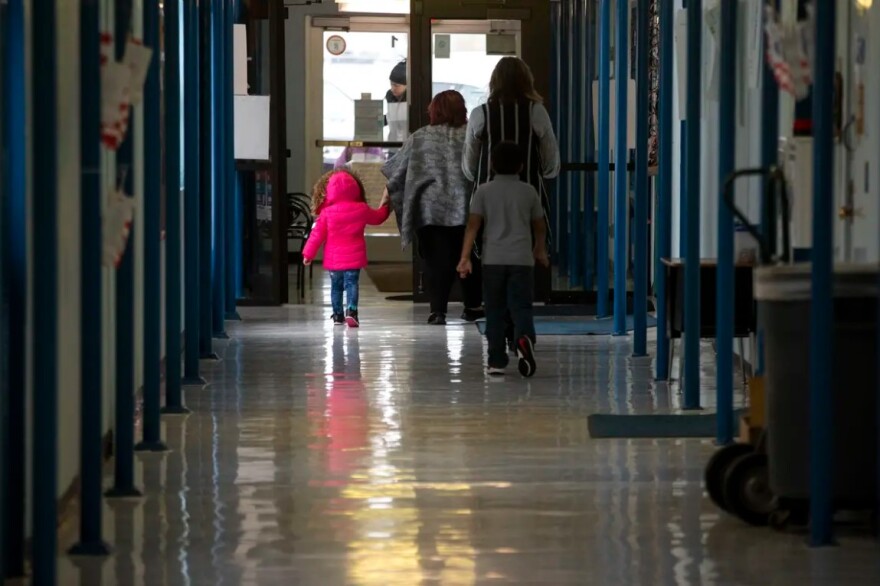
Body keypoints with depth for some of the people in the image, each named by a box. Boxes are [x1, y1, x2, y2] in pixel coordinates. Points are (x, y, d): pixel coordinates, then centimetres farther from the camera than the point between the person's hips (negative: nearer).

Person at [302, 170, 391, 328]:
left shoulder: (327, 213, -6)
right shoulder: (362, 209, -2)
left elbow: (317, 234, -4)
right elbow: (377, 218, 18)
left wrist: (308, 254, 5)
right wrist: (384, 206, 38)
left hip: (334, 259, 0)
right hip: (354, 257, 0)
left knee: (336, 286, 13)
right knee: (352, 283, -2)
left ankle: (338, 315, 20)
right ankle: (351, 310, -21)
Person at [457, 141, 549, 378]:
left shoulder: (484, 191, 2)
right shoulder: (529, 192, 6)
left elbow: (473, 225, -5)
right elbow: (539, 226, 16)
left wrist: (465, 256, -6)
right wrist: (540, 250, 34)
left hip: (493, 260, 0)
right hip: (522, 259, 0)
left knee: (495, 312, 8)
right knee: (521, 307, -2)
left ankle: (497, 361, 10)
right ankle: (524, 338, -32)